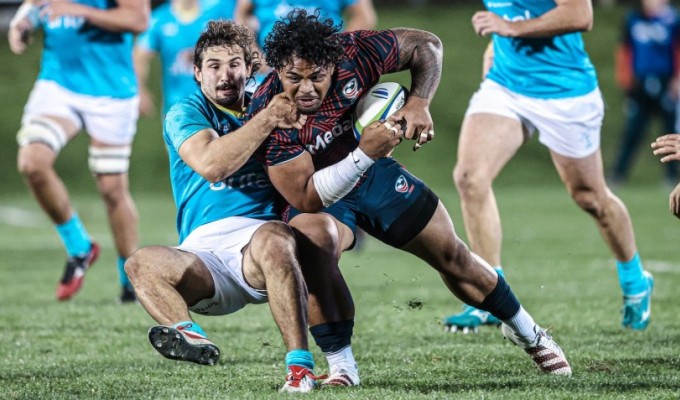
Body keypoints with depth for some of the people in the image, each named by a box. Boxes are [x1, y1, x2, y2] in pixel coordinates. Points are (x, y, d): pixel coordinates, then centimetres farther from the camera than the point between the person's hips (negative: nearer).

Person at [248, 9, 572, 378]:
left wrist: (418, 103, -26)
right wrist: (364, 154, -43)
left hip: (373, 175, 3)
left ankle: (527, 332, 36)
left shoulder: (354, 53, -28)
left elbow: (426, 45, -9)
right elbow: (306, 199, -34)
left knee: (452, 257, 11)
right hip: (318, 194, -3)